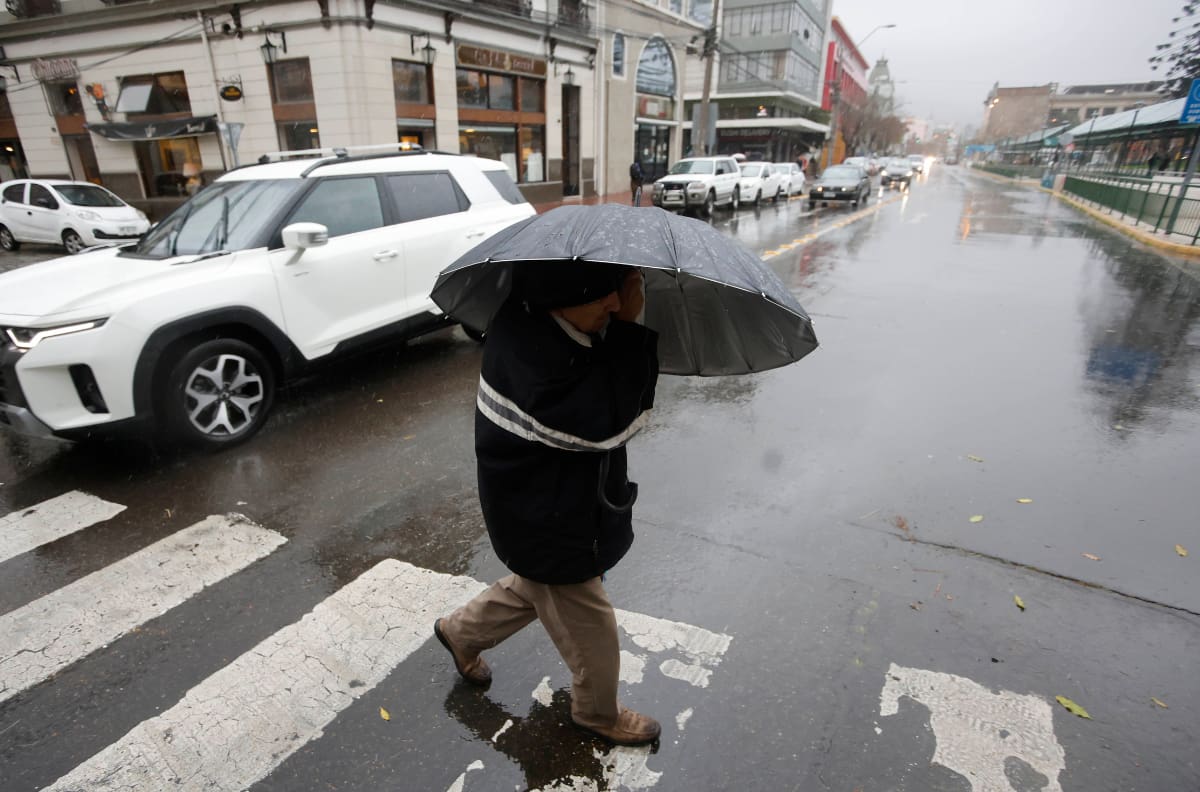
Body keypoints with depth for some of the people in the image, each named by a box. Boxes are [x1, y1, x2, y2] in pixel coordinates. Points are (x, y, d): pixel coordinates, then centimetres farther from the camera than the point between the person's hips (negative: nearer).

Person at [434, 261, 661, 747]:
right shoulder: (527, 351, -34)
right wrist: (632, 328, -33)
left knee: (535, 588, 33)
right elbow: (607, 422, -38)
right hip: (546, 524, -8)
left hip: (568, 501, 8)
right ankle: (599, 715, 45)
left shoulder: (579, 324, -8)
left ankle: (461, 632, 58)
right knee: (591, 632, 14)